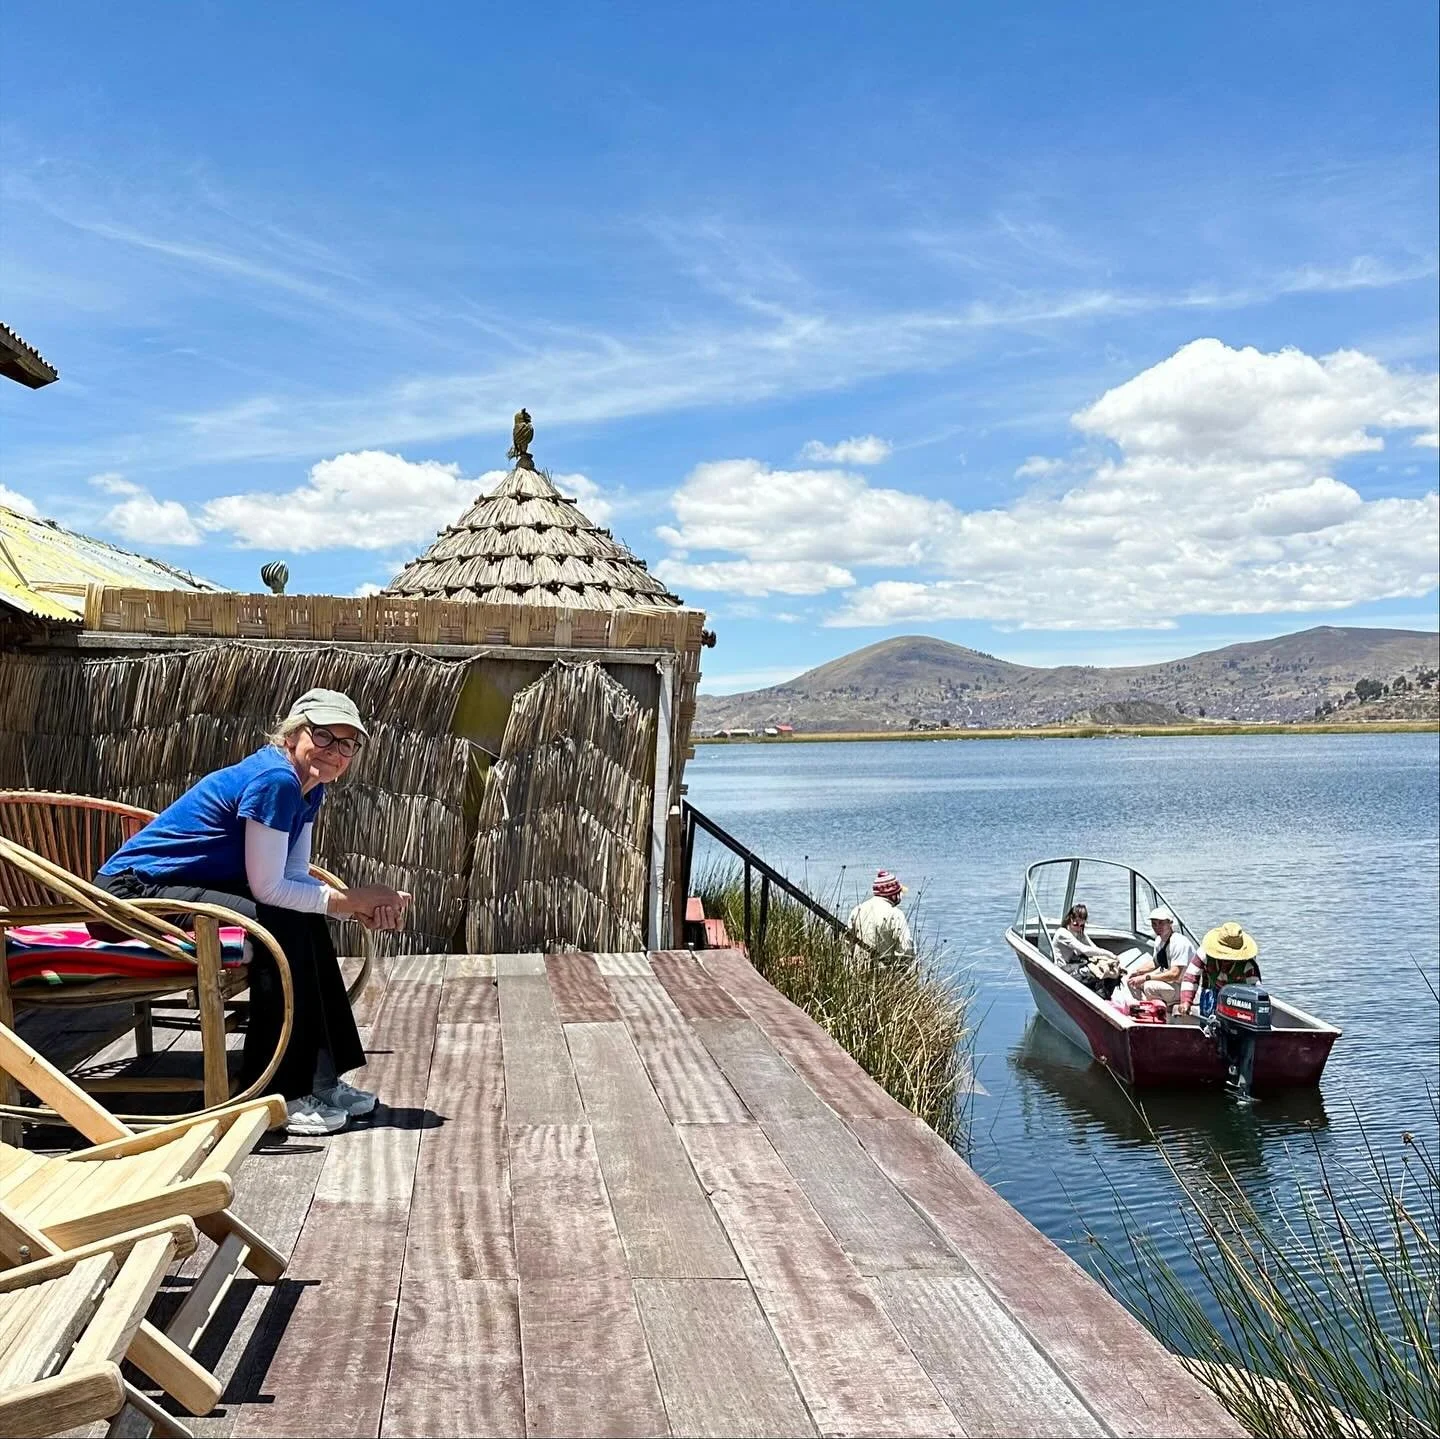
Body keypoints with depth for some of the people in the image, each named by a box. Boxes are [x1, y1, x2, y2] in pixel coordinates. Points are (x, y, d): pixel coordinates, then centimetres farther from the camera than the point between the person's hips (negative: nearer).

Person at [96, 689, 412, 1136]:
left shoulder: (307, 787, 7)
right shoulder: (275, 780, -23)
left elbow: (295, 880, 2)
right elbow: (268, 889, -22)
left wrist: (363, 905, -14)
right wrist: (354, 899, -16)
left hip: (180, 887, 10)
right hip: (131, 892, -10)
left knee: (306, 921, 5)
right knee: (280, 928, -23)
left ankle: (320, 1077, 9)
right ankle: (280, 1093, -14)